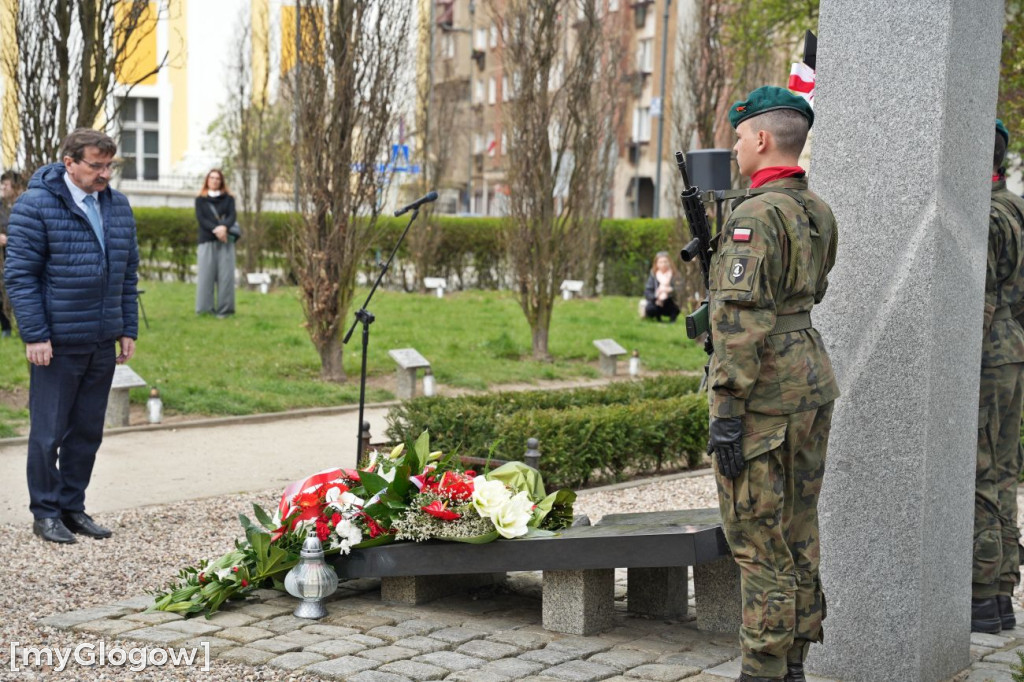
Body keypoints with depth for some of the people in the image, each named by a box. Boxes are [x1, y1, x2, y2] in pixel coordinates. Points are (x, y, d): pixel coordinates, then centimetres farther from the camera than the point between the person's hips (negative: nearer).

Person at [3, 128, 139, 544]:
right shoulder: (36, 206, -9)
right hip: (56, 345, -6)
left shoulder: (118, 206, 10)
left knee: (87, 431, 12)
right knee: (49, 432, 3)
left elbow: (128, 273, 15)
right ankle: (45, 513, 16)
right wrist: (34, 335, -14)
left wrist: (128, 330, 12)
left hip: (103, 344, 6)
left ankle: (73, 507, 24)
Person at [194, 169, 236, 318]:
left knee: (225, 274, -4)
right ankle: (205, 307, -3)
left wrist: (224, 227, -20)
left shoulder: (228, 199, 15)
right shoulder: (200, 200, 12)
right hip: (207, 240, 0)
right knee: (206, 274, -5)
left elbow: (232, 216, 2)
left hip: (225, 240, 1)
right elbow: (201, 218, -1)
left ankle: (224, 308, -2)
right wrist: (215, 229, -17)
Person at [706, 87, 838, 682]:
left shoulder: (756, 216, -16)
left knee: (759, 536, -2)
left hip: (765, 395, -9)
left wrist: (728, 412, -20)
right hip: (814, 384, 9)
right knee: (797, 530, 14)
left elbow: (742, 319, -21)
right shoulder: (819, 212, 11)